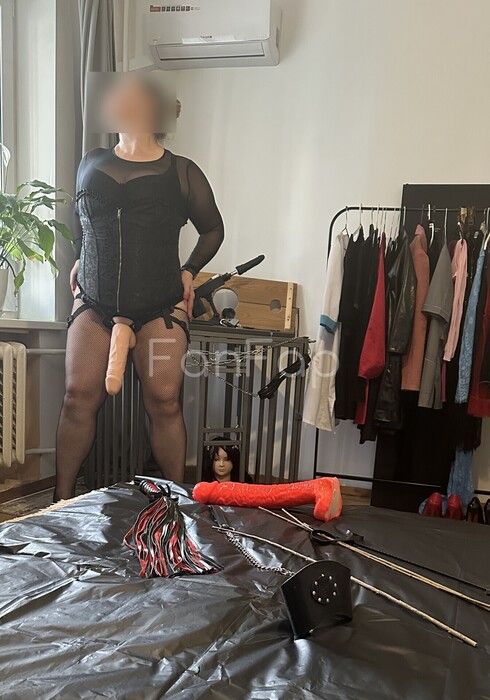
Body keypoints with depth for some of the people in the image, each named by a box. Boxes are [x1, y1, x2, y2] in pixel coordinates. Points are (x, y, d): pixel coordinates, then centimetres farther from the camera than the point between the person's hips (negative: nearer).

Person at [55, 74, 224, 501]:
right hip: (94, 302, 3)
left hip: (160, 306, -2)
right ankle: (63, 500, 13)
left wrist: (191, 270, 3)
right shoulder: (90, 164, 13)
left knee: (164, 402, -5)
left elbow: (213, 229, 14)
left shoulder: (183, 173, 3)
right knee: (79, 397, -3)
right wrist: (80, 259, 17)